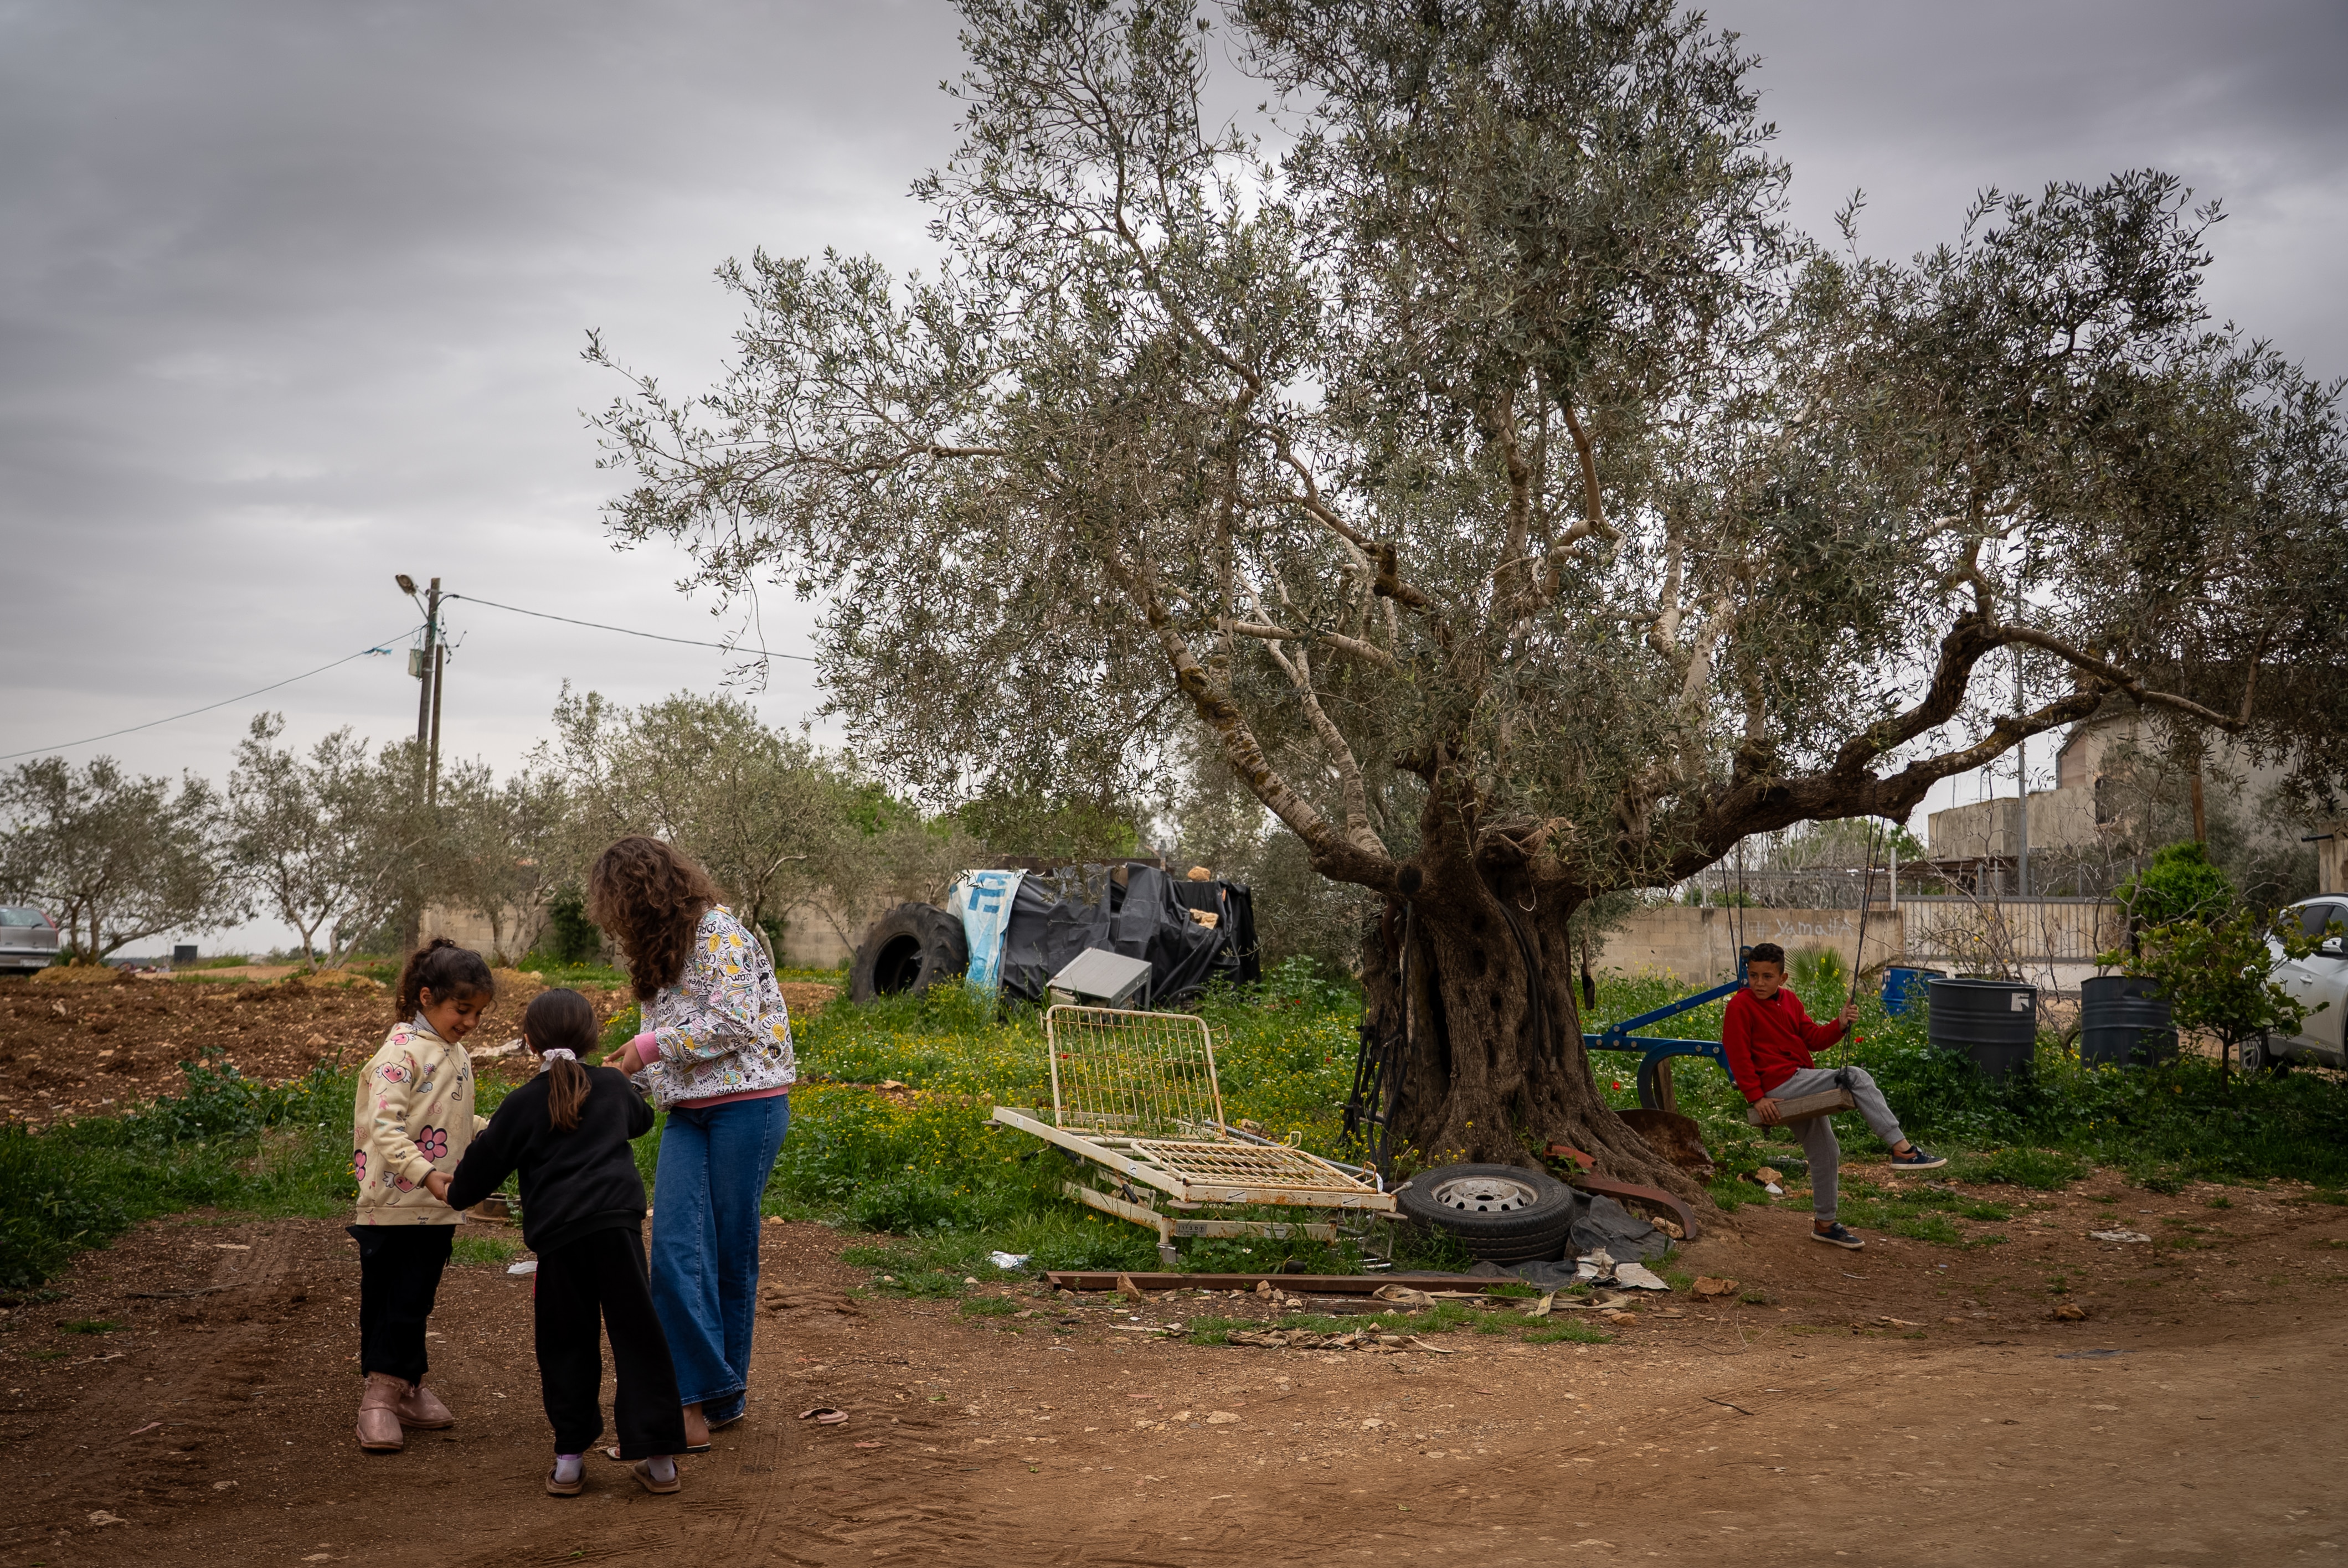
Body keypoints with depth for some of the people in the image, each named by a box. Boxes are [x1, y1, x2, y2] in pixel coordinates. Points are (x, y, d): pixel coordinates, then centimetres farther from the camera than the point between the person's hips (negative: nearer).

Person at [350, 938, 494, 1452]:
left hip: (437, 1209, 7)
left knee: (414, 1301, 14)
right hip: (394, 1203, -7)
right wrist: (428, 1175, -32)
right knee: (385, 1302, 2)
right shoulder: (402, 1051, -14)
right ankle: (381, 1395, 9)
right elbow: (385, 1128, -23)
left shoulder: (456, 1054, 12)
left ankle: (403, 1389, 23)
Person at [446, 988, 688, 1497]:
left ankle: (570, 1459, 14)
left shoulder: (522, 1104, 5)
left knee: (566, 1345, 11)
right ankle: (657, 1456, 5)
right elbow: (640, 1119, 35)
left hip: (558, 1235, -1)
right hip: (617, 1225, 1)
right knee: (637, 1336, 4)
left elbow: (485, 1164, 10)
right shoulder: (613, 1087, 13)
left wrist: (457, 1193, 30)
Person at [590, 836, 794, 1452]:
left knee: (731, 1252, 1)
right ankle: (697, 1403, -10)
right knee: (677, 1250, -9)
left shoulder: (718, 932, -9)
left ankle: (724, 1395, 15)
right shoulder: (659, 951, 18)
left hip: (746, 1105, -7)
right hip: (687, 1113, 7)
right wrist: (624, 1074, 17)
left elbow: (732, 1023, -18)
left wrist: (651, 1047, -11)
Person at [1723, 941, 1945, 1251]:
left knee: (1825, 1153, 15)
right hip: (1780, 1083, -9)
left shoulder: (1789, 1000, 14)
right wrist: (1757, 1097, -17)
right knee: (1856, 1077, -19)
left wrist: (1839, 1025, -4)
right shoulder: (1740, 1006, -10)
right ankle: (1902, 1149, -20)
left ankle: (1824, 1223, 28)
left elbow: (1812, 1038, 15)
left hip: (1801, 1085, 9)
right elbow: (1737, 1054, -13)